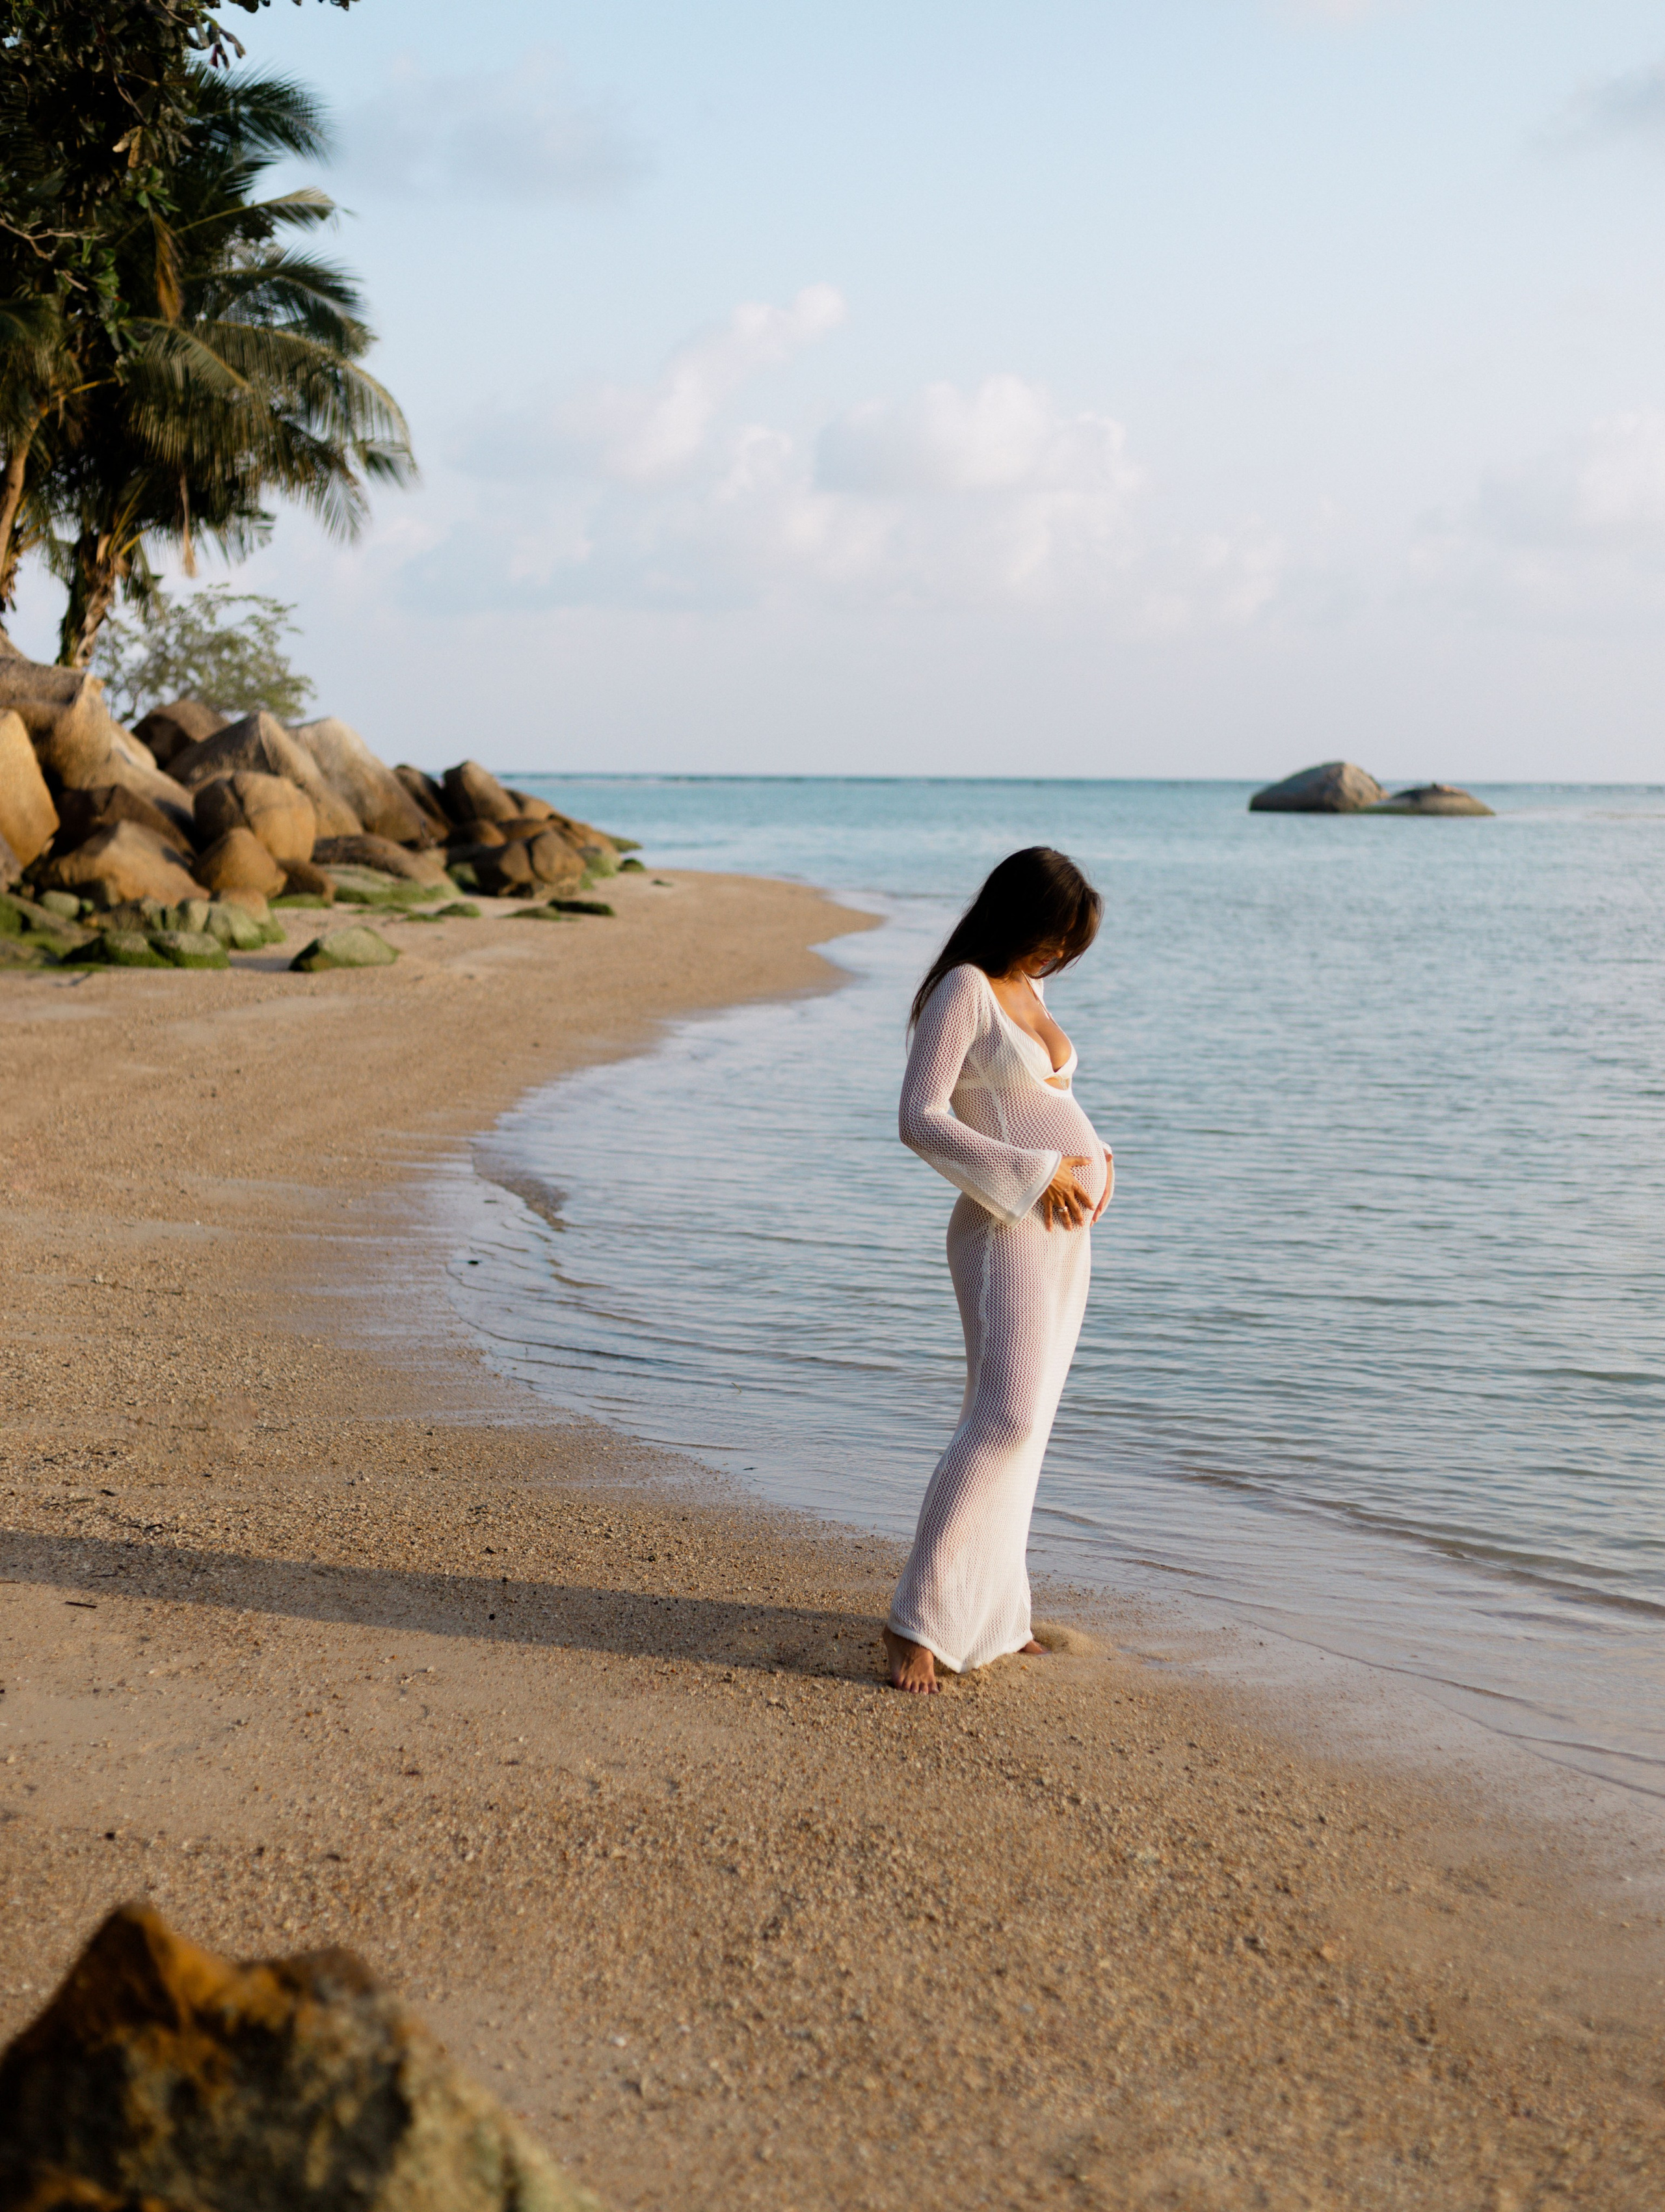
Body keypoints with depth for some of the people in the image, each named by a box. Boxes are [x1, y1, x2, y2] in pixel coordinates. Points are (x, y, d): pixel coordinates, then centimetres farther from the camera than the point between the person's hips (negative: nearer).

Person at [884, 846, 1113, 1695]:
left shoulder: (1026, 991, 15)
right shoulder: (961, 990, -11)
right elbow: (920, 1121, -19)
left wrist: (1093, 1157, 6)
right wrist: (1036, 1176, -20)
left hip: (1061, 1227, 9)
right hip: (1007, 1231, -9)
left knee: (1014, 1421, 11)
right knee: (1007, 1418, -18)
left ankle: (990, 1609, 18)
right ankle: (916, 1618, -14)